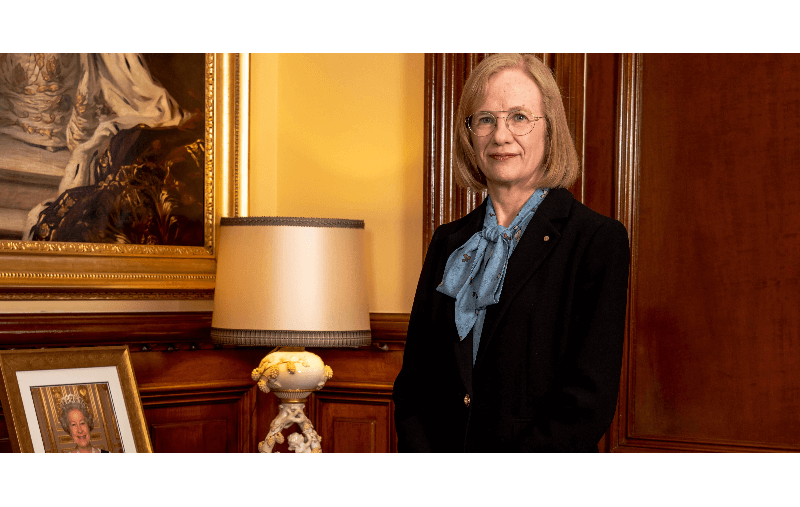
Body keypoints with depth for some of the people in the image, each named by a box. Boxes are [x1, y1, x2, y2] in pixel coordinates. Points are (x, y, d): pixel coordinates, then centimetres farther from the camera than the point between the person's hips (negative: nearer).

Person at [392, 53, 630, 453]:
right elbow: (412, 381, 6)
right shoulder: (448, 242, 8)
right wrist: (417, 447, -11)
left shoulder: (598, 240, -9)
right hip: (443, 444, 4)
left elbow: (588, 403, -15)